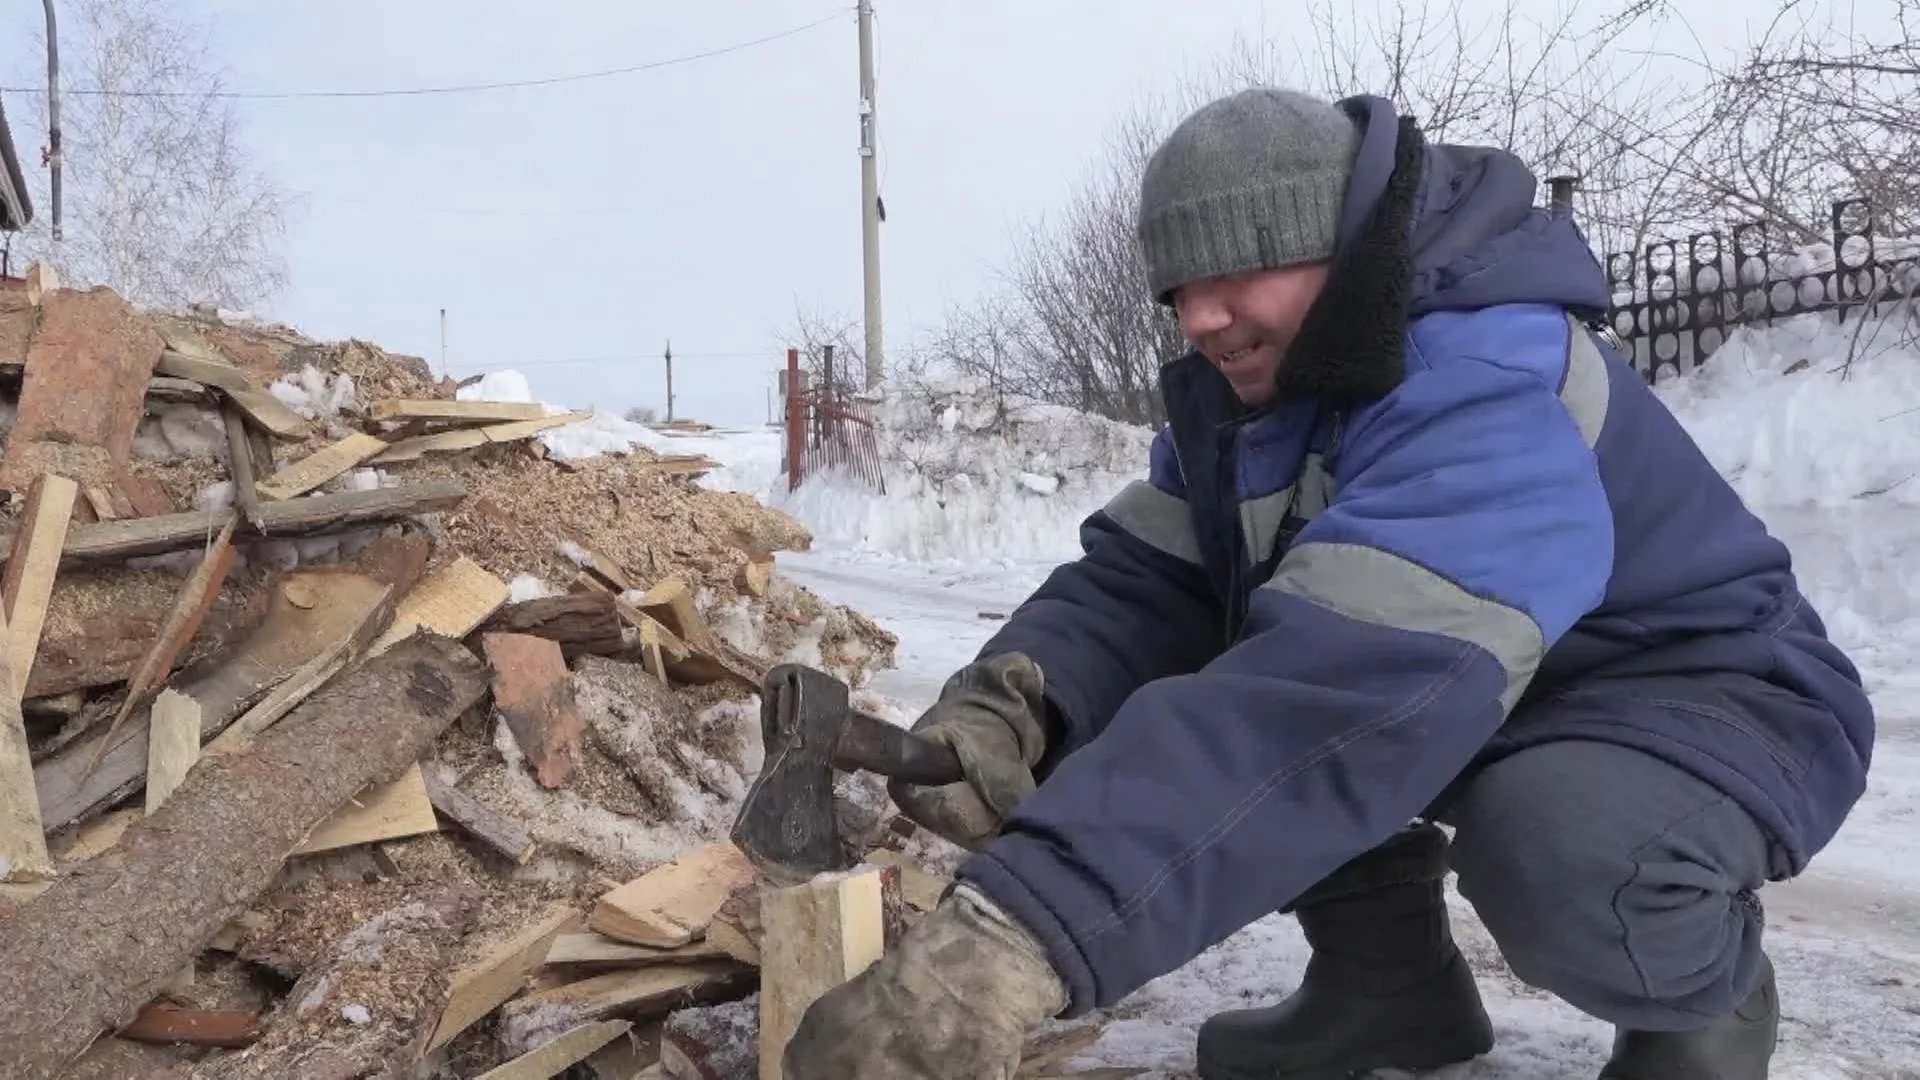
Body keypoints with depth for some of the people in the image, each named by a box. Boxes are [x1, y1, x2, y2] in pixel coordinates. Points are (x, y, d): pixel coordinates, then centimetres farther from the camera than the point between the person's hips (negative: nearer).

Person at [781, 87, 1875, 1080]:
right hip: (1479, 706, 7)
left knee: (1562, 864, -38)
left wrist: (1023, 932, -58)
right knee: (1210, 703, -10)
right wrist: (1006, 703, -37)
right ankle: (1390, 970, 9)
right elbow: (1141, 575, -13)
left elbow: (1350, 686, -48)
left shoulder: (1489, 388, -33)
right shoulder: (1247, 386, -4)